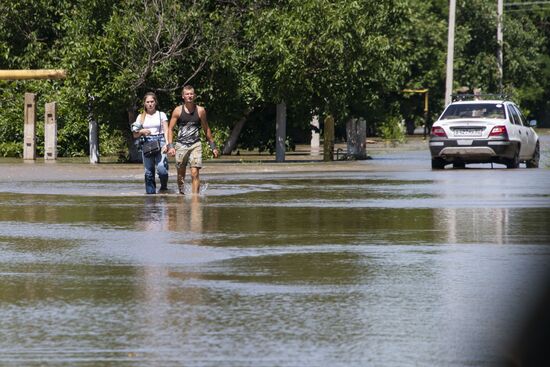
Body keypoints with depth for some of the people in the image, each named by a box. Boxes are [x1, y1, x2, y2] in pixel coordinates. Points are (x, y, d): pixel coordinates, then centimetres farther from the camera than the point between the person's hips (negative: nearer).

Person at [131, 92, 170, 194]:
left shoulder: (161, 115, 10)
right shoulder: (141, 117, 14)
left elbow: (166, 130, 3)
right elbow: (135, 135, 14)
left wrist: (166, 144, -12)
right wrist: (142, 131, -7)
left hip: (159, 142, -2)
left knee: (161, 168, -21)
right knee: (149, 172, -1)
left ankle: (164, 188, 1)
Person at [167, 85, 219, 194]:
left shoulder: (200, 111, 3)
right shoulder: (178, 111, 0)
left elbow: (206, 129, 13)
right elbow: (170, 129, 3)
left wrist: (213, 146, 15)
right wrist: (170, 146, -8)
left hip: (195, 145, -1)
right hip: (181, 145, 1)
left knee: (195, 174, -12)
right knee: (181, 174, 9)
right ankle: (181, 194, 26)